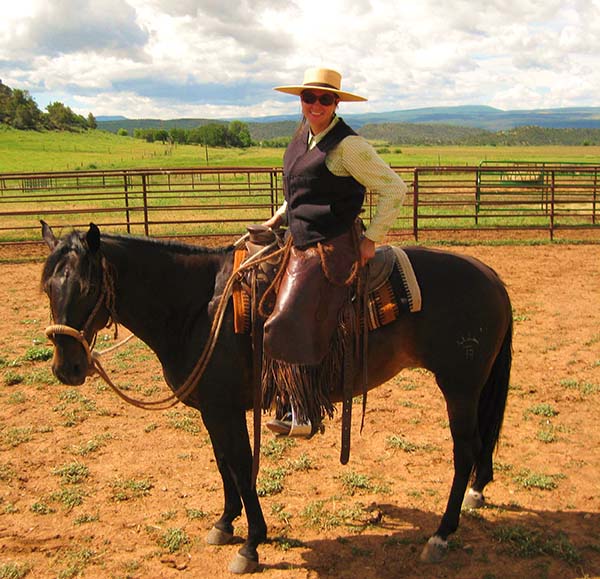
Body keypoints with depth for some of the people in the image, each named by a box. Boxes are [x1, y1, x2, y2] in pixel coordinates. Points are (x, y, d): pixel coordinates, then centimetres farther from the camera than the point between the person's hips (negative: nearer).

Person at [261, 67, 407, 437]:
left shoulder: (347, 145, -14)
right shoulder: (304, 133, 12)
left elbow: (394, 189, -13)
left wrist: (371, 238, -14)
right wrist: (279, 218, 17)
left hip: (331, 248, -10)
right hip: (301, 243, 10)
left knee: (294, 325, -15)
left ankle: (305, 414, 2)